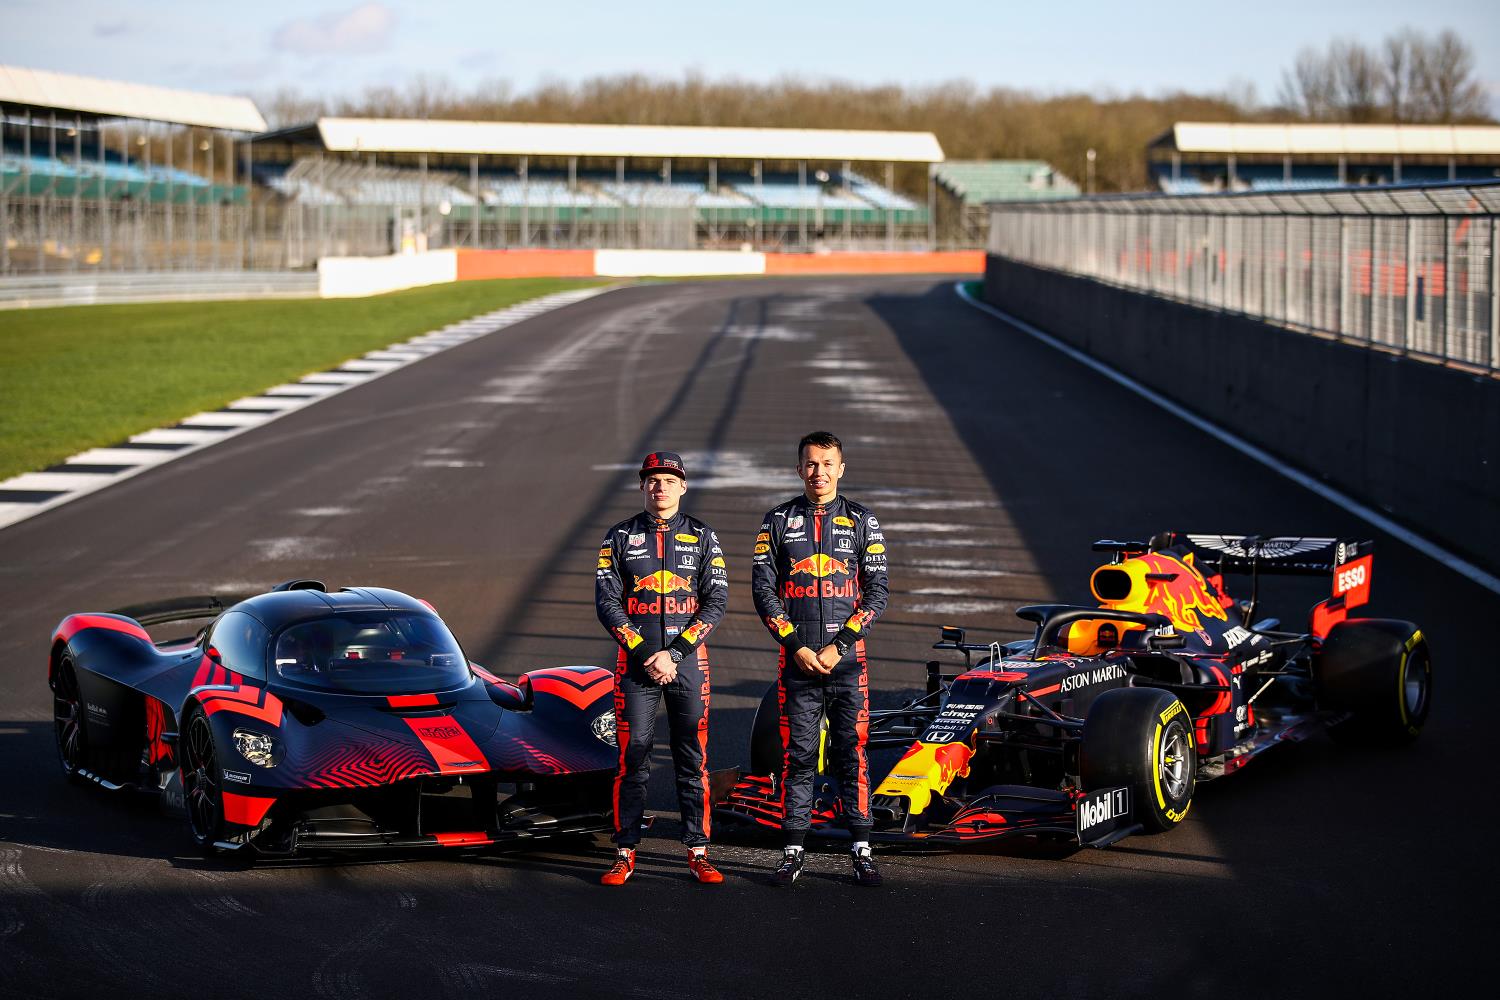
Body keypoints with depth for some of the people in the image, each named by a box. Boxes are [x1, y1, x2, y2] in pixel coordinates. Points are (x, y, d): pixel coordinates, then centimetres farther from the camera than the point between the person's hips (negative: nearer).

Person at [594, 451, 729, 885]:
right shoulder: (620, 537, 6)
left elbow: (716, 601, -1)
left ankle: (698, 852, 6)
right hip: (634, 662, 0)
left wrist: (674, 654, -11)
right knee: (632, 757, -1)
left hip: (688, 661, 0)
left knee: (693, 759, 1)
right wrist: (645, 655, -10)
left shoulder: (702, 537, 7)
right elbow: (607, 602, 0)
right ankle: (625, 853, 4)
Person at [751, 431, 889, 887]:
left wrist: (839, 646, -8)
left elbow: (876, 592, 2)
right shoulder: (778, 521, 7)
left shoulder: (862, 521, 6)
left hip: (847, 657, 0)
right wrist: (796, 646, -8)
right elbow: (763, 588, 2)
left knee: (853, 754, 1)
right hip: (796, 657, 0)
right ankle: (793, 851, 6)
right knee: (797, 755, 1)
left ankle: (861, 851, 5)